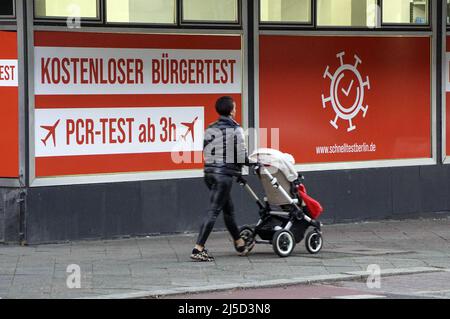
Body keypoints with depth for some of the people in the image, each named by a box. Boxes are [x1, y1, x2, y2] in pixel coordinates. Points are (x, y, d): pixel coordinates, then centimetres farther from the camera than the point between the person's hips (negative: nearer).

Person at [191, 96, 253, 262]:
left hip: (210, 172, 8)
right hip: (224, 174, -8)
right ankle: (198, 249, -12)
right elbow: (241, 156, -12)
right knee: (214, 211, -7)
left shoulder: (210, 129, 11)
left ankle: (240, 245, 32)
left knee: (228, 209, 20)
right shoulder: (236, 130, -9)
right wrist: (251, 163, 7)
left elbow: (206, 151, 10)